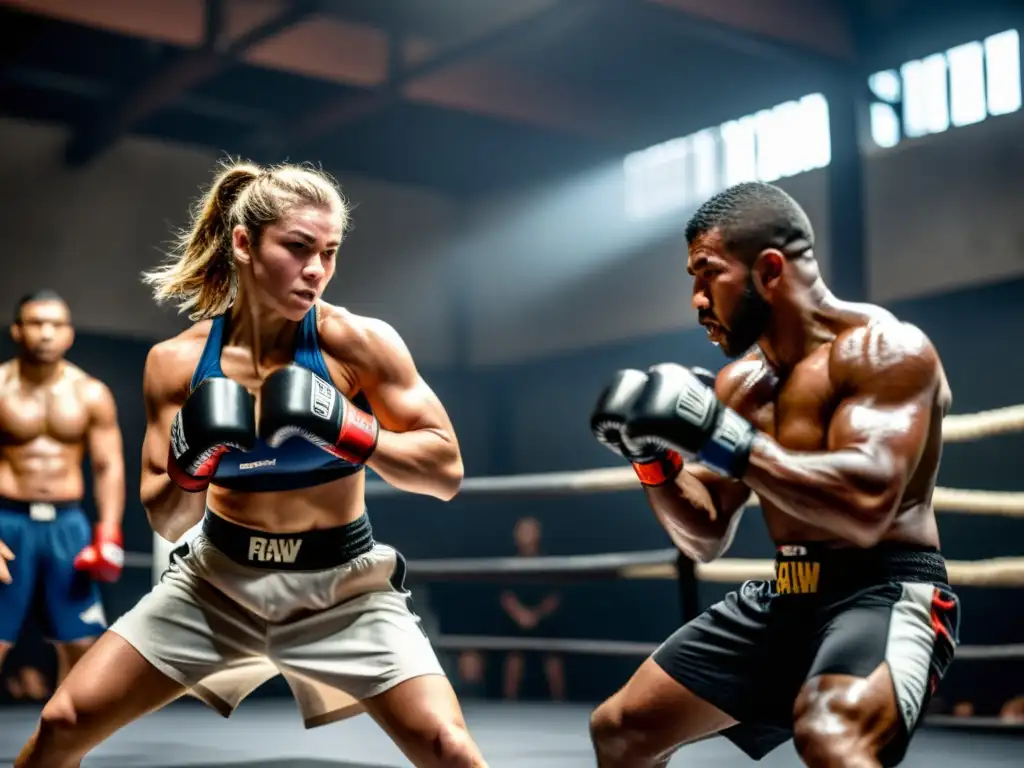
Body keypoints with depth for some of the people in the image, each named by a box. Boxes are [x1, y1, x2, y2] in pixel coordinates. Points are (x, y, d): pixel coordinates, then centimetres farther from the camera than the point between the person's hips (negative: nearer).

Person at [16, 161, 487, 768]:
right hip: (219, 580, 2)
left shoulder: (360, 342, -16)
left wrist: (352, 433, -28)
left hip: (342, 588, -2)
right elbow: (168, 523, -2)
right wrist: (189, 473, -23)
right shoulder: (177, 361, -9)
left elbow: (447, 472, -13)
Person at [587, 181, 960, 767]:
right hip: (784, 598, 8)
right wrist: (654, 459, -4)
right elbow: (706, 539, 13)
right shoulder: (740, 382, 9)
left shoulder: (885, 347, -14)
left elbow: (865, 508, -28)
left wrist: (725, 440, -27)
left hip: (887, 591, -8)